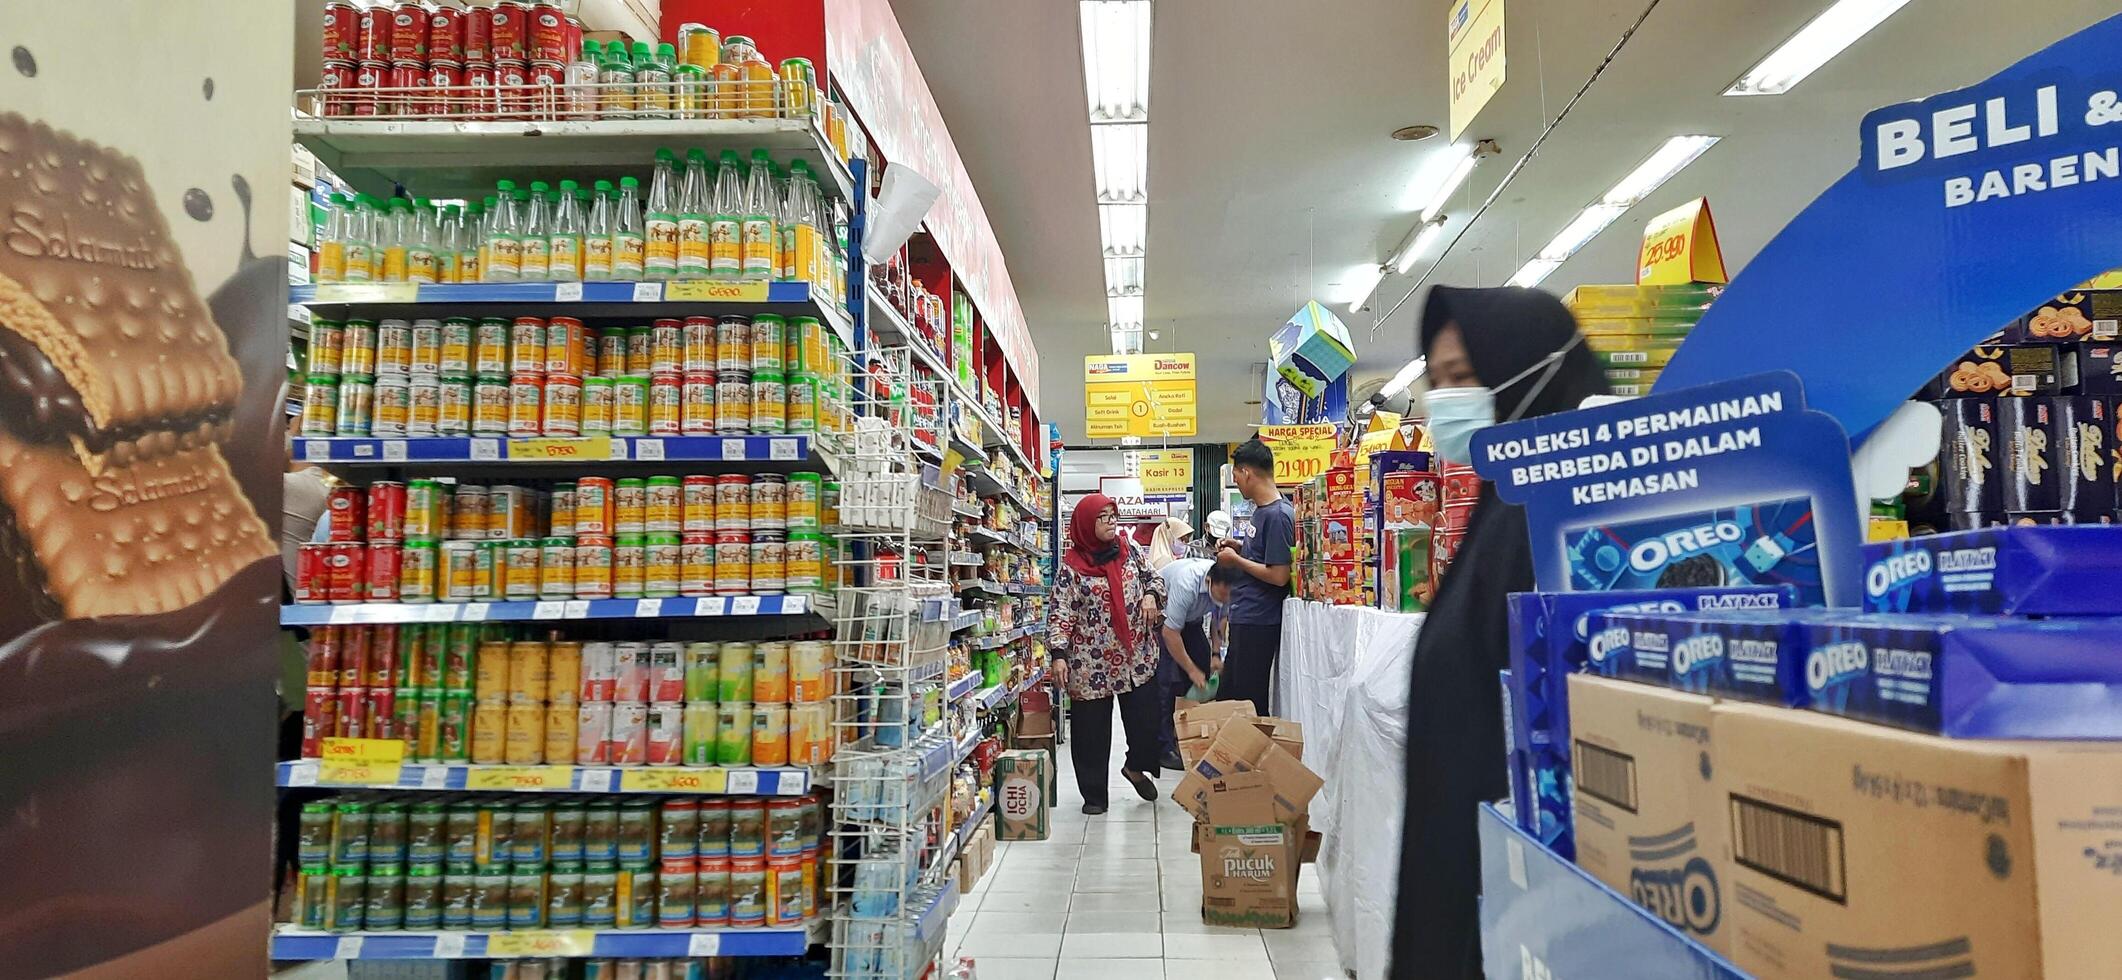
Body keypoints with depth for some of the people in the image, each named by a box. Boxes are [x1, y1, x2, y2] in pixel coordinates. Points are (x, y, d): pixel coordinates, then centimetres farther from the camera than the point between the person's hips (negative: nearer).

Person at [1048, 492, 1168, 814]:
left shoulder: (1130, 551, 6)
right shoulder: (1071, 566, -6)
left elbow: (1153, 578, 17)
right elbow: (1060, 611, -8)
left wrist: (1151, 595, -5)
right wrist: (1059, 654, -17)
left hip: (1137, 656, 3)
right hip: (1091, 662, -3)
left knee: (1147, 720, 4)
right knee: (1091, 730, 4)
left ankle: (1135, 766, 34)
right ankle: (1094, 795, 19)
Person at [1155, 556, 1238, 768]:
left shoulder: (1225, 588, -20)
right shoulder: (1187, 583, -40)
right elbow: (1170, 632, -33)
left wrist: (1215, 654, -11)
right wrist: (1192, 670, -27)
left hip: (1189, 618, 7)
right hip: (1160, 616, -7)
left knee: (1205, 669, 1)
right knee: (1169, 678, -17)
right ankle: (1165, 748, -14)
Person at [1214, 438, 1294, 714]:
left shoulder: (1278, 515, -19)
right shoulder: (1262, 510, 10)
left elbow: (1279, 575, -22)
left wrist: (1236, 560, -12)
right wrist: (1240, 549, 7)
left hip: (1258, 622, -10)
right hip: (1245, 618, 10)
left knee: (1249, 702, 1)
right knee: (1227, 697, 18)